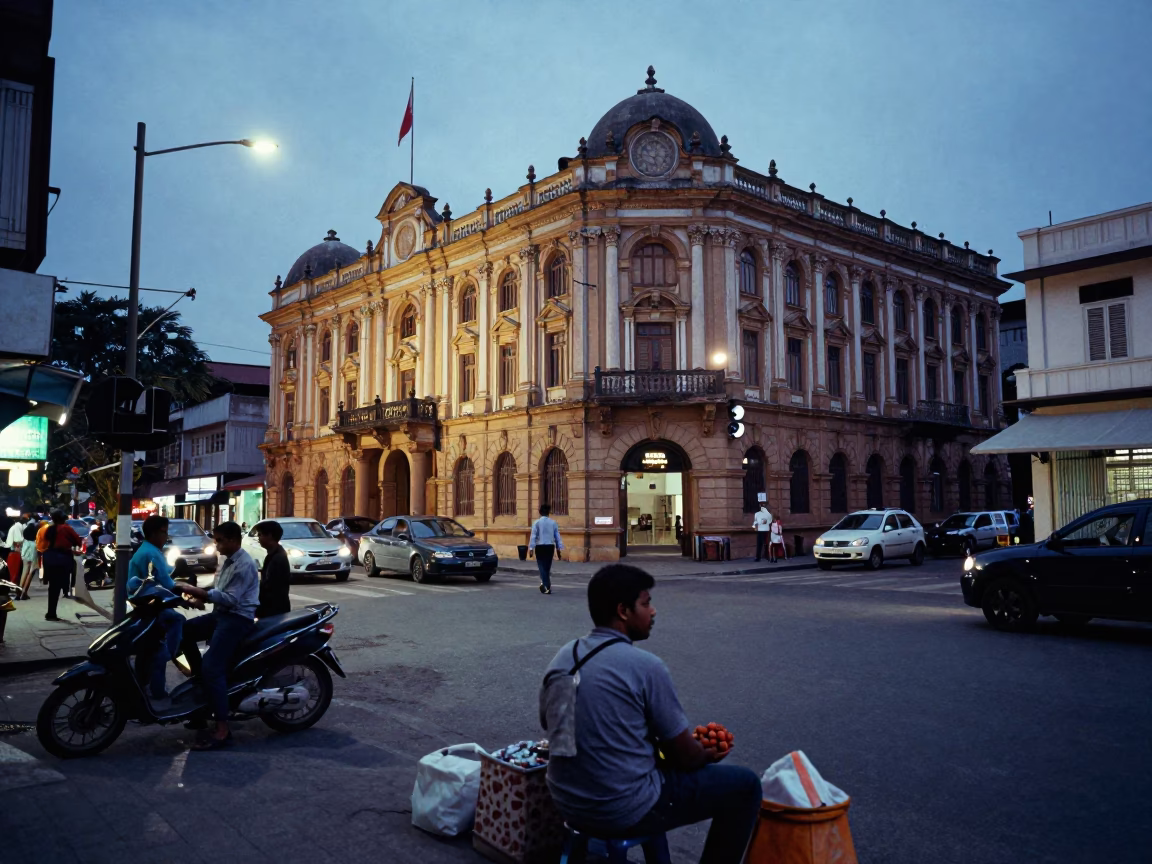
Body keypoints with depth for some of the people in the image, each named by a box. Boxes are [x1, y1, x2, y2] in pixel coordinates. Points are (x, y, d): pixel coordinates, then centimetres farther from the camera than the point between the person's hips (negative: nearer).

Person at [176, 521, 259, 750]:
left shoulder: (244, 564, -16)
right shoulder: (229, 561, 17)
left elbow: (231, 598, -23)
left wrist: (198, 591, -23)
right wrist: (201, 594, 3)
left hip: (238, 618, -10)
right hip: (222, 614, 10)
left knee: (212, 668, -20)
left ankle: (222, 731, -20)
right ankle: (201, 681, 15)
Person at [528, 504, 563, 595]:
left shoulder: (537, 522, -6)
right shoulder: (553, 522, 3)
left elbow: (533, 536, -9)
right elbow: (557, 536, 6)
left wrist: (531, 548, -6)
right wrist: (559, 548, 13)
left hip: (540, 547, -3)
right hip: (550, 546, 3)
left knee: (542, 566, -2)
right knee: (548, 567, 15)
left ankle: (547, 587, -14)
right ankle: (546, 583, 23)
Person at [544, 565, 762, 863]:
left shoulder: (564, 655, 2)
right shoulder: (646, 666, -19)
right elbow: (684, 756, -9)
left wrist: (685, 735, 19)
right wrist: (707, 755, 15)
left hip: (568, 803, 8)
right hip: (624, 812, -7)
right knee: (744, 785, 6)